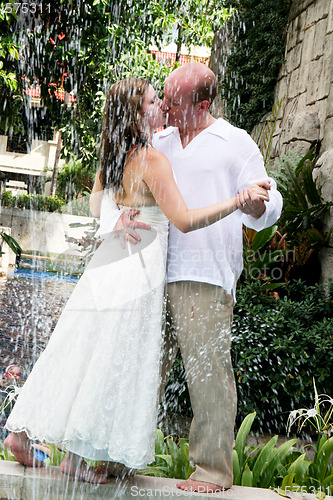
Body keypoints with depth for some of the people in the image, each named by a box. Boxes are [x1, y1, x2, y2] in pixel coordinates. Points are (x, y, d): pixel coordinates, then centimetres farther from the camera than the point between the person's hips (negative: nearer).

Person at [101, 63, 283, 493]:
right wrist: (118, 216, -7)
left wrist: (255, 203, -25)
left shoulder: (235, 143, 6)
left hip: (206, 277, -4)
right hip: (152, 272, 5)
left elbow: (269, 208, 0)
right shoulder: (156, 143, 19)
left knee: (207, 369, -6)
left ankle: (212, 468, 5)